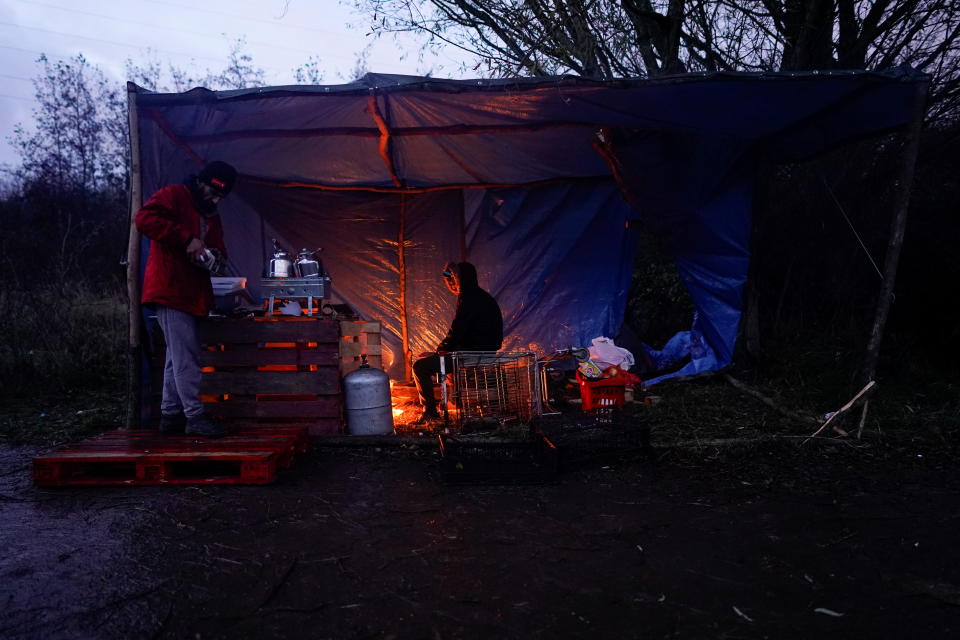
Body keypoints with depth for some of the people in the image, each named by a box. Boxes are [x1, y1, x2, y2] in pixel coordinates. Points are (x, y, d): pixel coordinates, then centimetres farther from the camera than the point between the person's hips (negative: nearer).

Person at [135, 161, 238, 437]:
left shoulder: (211, 216, 22)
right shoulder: (174, 196, -4)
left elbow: (218, 248, 29)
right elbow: (144, 218, -19)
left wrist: (216, 255, 4)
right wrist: (187, 239, -23)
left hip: (191, 295, 9)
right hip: (170, 290, -9)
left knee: (178, 356, 11)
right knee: (187, 356, -11)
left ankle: (171, 415, 18)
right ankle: (195, 417, -10)